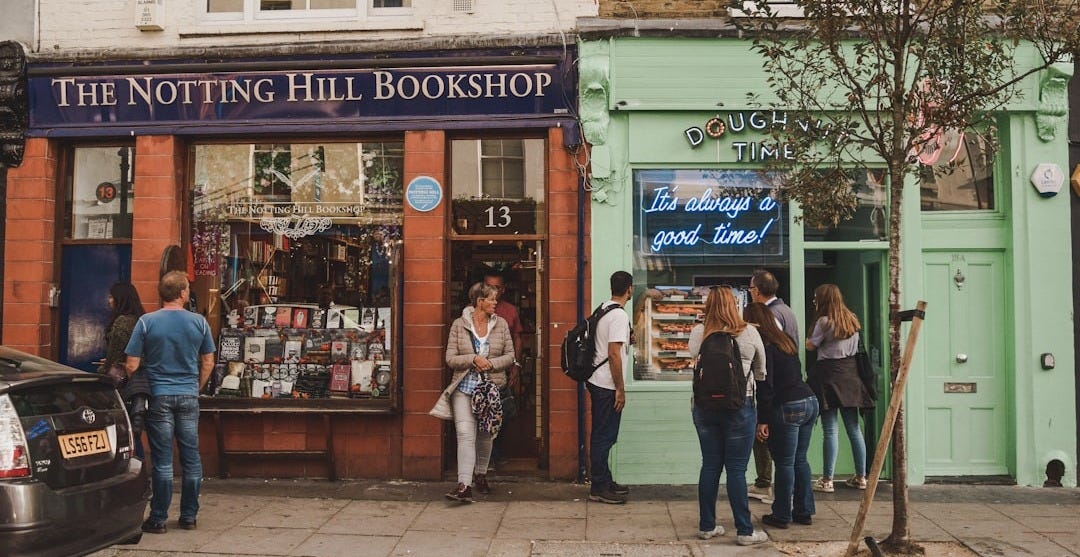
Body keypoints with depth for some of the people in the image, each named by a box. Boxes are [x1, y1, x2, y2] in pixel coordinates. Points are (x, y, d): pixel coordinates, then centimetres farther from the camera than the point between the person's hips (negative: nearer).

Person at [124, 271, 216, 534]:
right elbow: (208, 362, 6)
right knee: (191, 457, 9)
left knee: (162, 460, 3)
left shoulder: (146, 322, -6)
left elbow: (132, 366, -6)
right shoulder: (199, 322, -1)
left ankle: (158, 519, 9)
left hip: (159, 396, -1)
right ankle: (188, 516, 18)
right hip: (189, 396, 1)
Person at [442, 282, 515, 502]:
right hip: (464, 387, -2)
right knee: (465, 435, -13)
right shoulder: (459, 325, -1)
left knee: (485, 435, 14)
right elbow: (450, 359, -3)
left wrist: (491, 363, -12)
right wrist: (473, 359, -18)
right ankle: (464, 485, -16)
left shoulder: (501, 324, 5)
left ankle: (481, 475, 34)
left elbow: (510, 355, 6)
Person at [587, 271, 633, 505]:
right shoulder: (619, 316, -18)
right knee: (605, 436, -2)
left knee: (602, 435, 17)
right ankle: (599, 487, 6)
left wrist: (626, 340, 29)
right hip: (607, 385, -10)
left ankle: (604, 482, 27)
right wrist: (620, 390, -16)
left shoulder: (602, 310, 11)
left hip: (596, 381, 10)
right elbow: (614, 354, -21)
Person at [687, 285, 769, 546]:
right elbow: (761, 372, 9)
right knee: (736, 469, 2)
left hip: (704, 405, 2)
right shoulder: (750, 333, -3)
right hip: (739, 406, -2)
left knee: (710, 465, 12)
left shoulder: (698, 332, -2)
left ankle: (706, 526, 20)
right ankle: (745, 531, 8)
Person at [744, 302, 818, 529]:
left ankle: (781, 516, 9)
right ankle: (804, 511, 21)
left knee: (784, 463, 1)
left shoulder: (764, 345, -10)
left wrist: (762, 421, -13)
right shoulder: (786, 341, 15)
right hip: (809, 401, 8)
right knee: (800, 460, 16)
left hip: (787, 408, -8)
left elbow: (765, 385, -15)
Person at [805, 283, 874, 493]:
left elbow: (810, 345, -1)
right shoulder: (852, 320, 11)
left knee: (830, 430, -6)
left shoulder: (824, 321, -10)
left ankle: (827, 480, -3)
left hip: (829, 374, -7)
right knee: (854, 428, 11)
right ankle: (860, 477, 17)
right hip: (850, 373, 7)